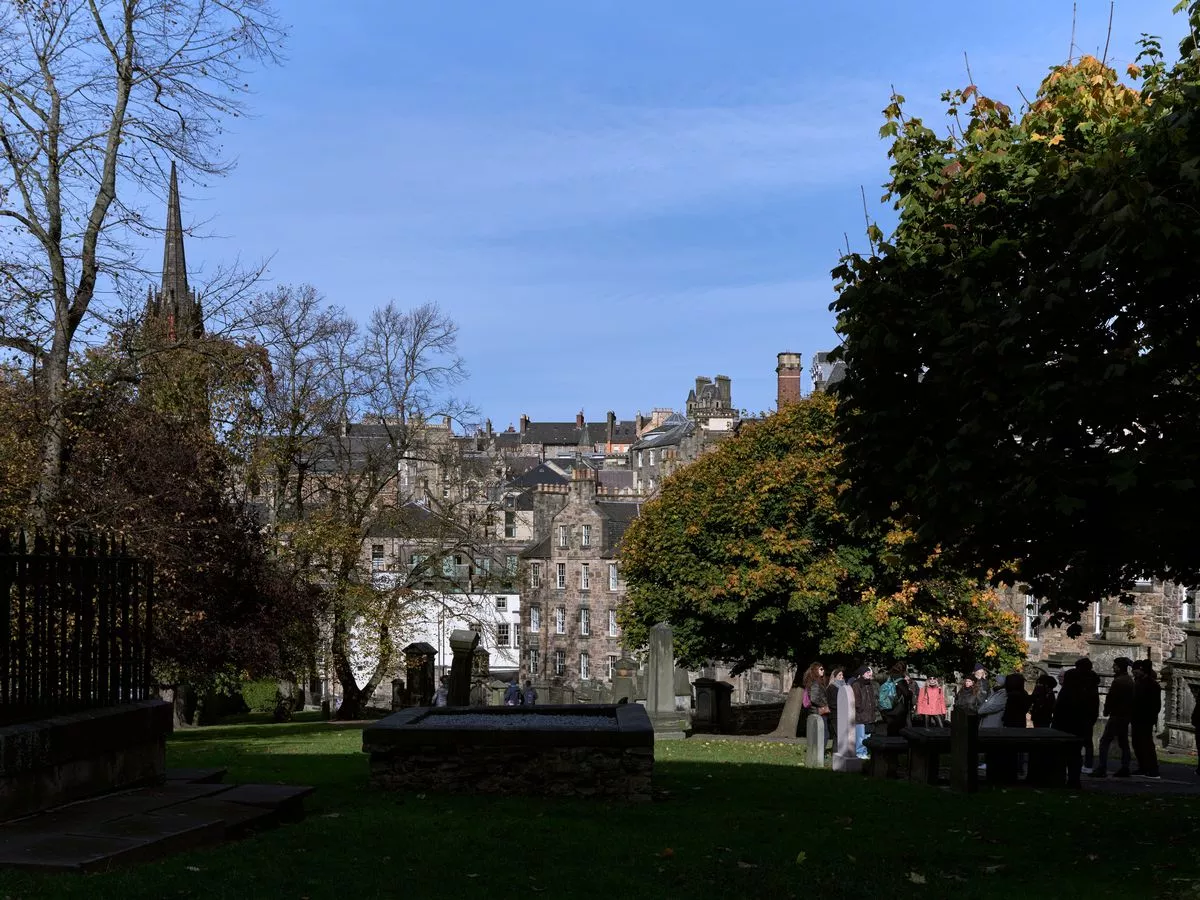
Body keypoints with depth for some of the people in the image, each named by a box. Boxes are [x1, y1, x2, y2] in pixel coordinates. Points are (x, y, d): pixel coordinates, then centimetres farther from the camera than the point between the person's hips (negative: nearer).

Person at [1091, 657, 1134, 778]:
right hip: (1127, 715, 9)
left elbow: (1111, 698, -16)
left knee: (1105, 741, -8)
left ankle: (1101, 769, -14)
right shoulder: (1130, 681, 13)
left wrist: (1106, 711, -2)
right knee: (1123, 742, 13)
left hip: (1117, 715, -9)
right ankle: (1124, 769, 13)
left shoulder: (1118, 681, -16)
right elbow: (1132, 698, 17)